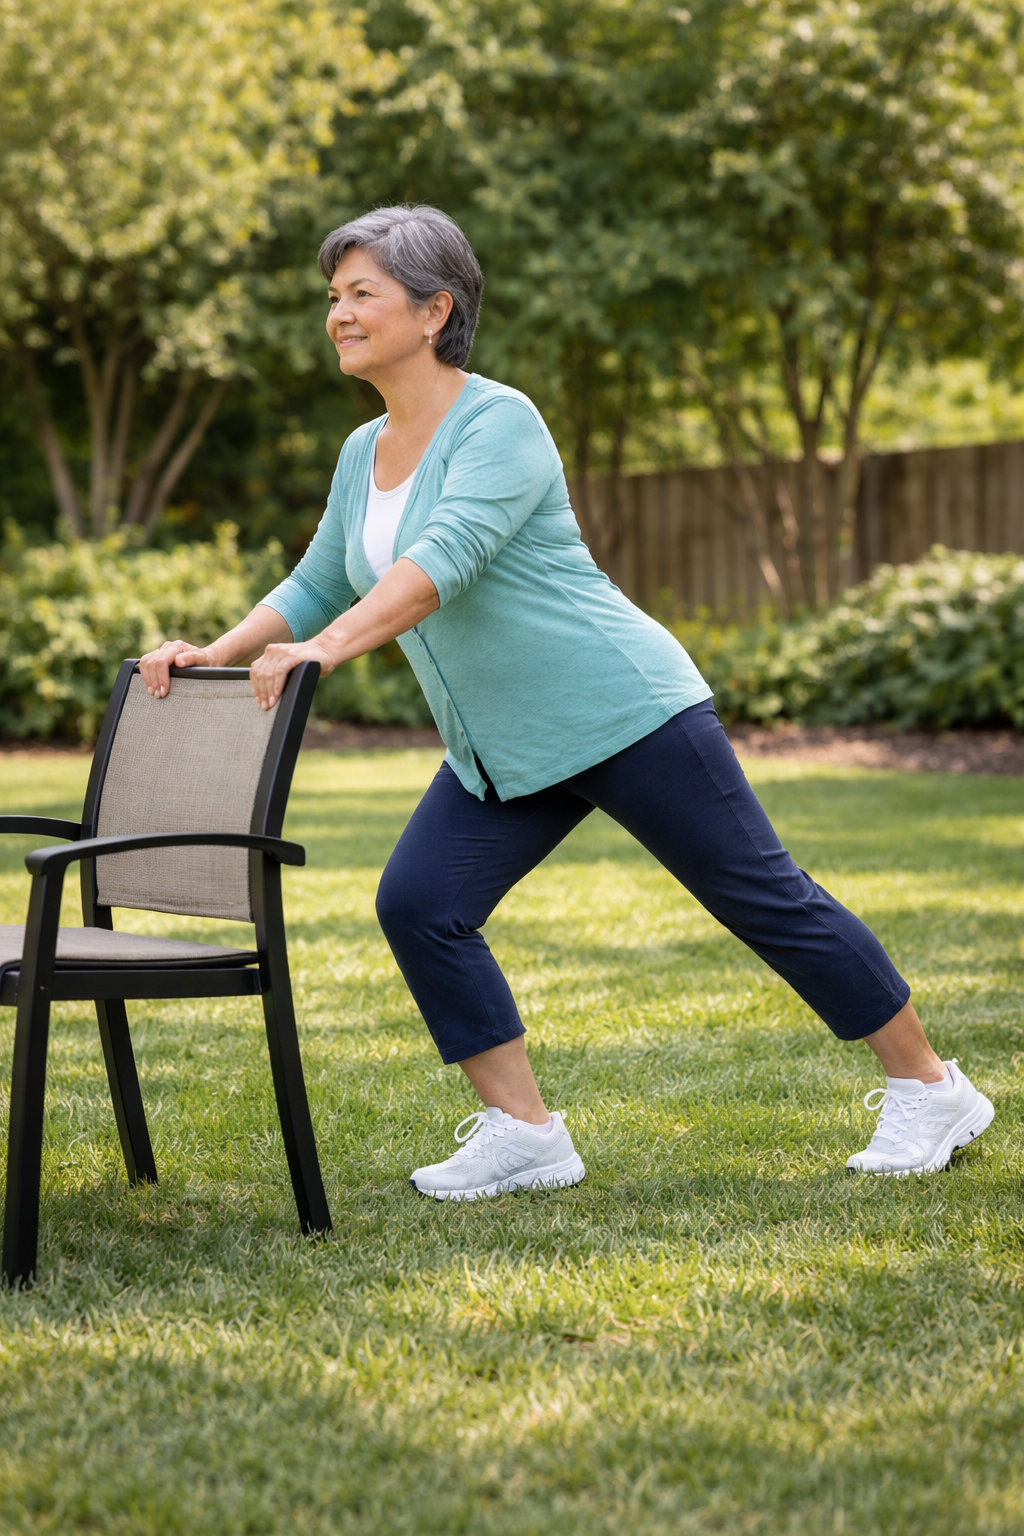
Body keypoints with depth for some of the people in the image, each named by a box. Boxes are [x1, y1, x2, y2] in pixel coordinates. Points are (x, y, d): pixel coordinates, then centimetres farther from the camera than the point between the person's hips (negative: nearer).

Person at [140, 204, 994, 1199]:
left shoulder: (500, 423, -17)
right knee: (416, 905, -7)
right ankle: (523, 1133, 2)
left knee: (764, 900, 0)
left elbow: (445, 558, -32)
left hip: (623, 715, -8)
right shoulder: (365, 453, 9)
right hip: (500, 757, 8)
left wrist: (325, 648, -44)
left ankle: (929, 1090, 15)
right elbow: (315, 588, 16)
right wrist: (211, 656, 0)